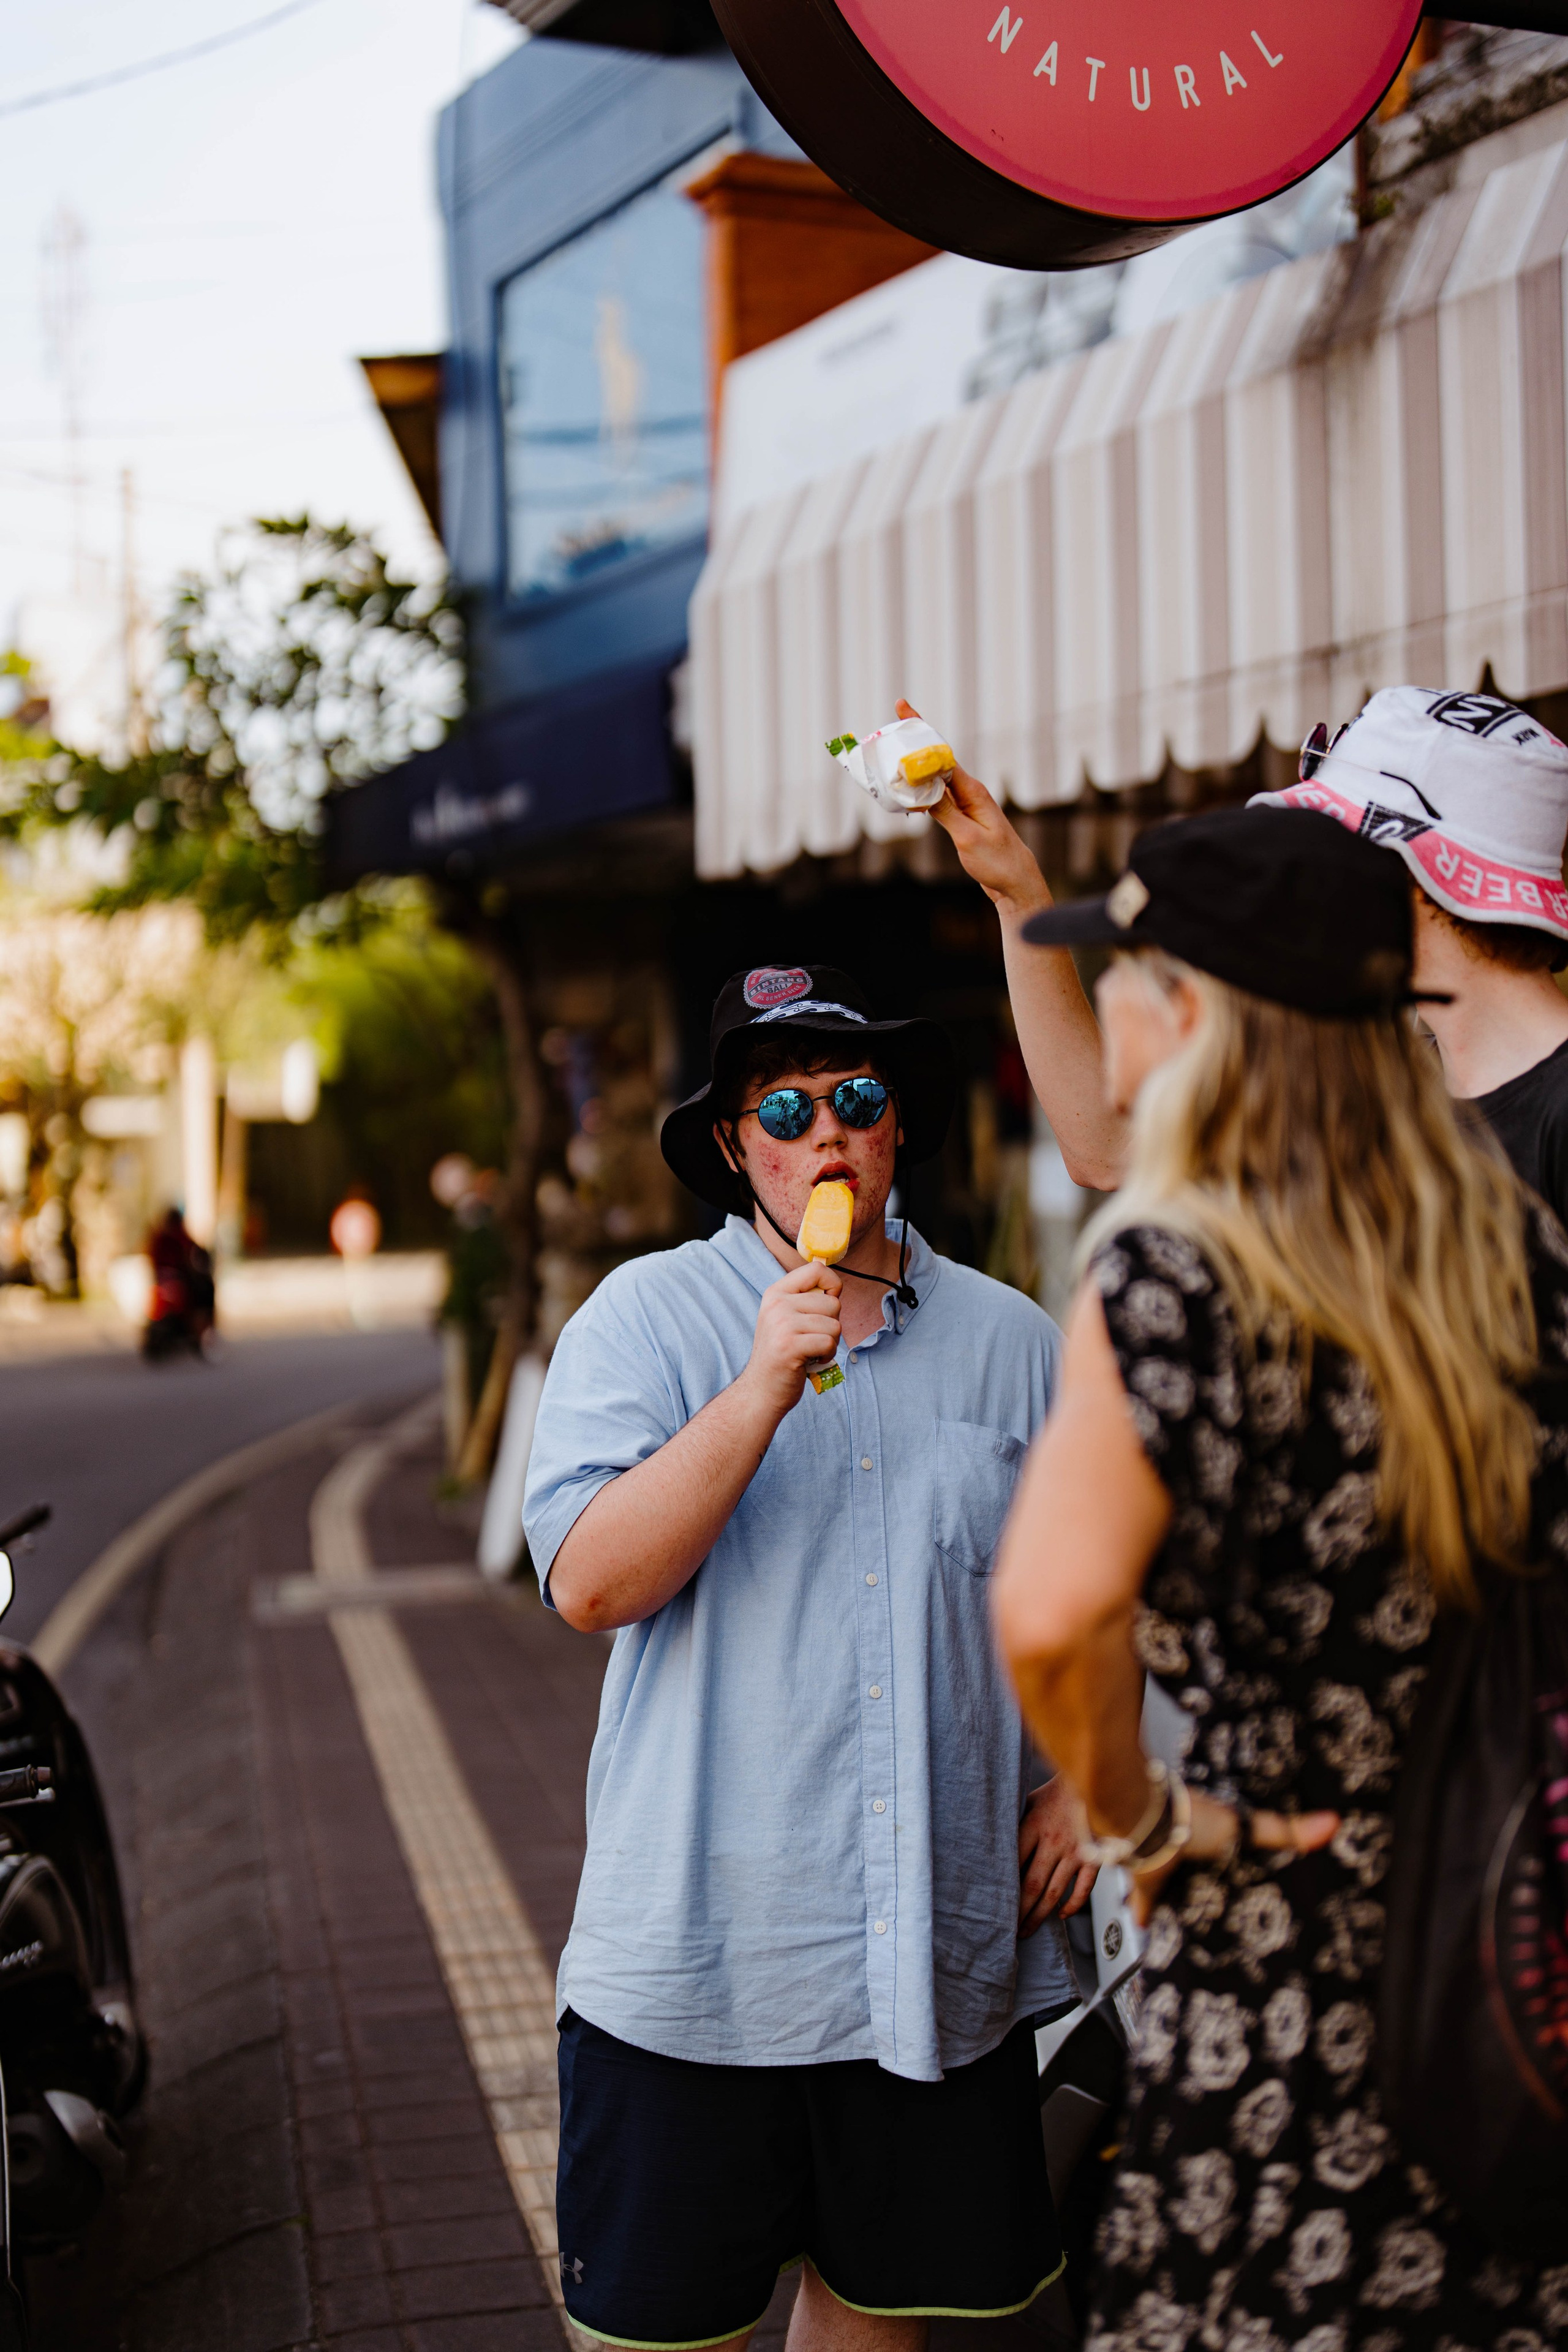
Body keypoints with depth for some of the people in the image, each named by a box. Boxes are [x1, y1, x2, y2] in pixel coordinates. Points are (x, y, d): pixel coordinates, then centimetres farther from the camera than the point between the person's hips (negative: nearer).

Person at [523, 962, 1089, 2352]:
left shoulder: (1017, 1342, 8)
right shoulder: (645, 1319, -3)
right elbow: (588, 1583, -15)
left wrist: (1074, 1781, 6)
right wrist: (767, 1388, -22)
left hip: (945, 1952, 3)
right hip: (697, 1946, -3)